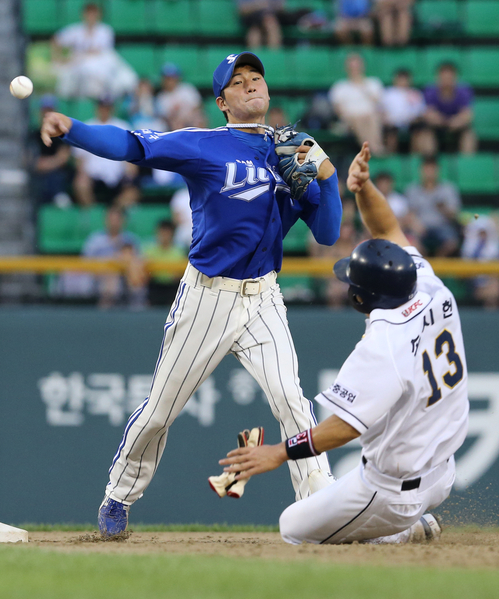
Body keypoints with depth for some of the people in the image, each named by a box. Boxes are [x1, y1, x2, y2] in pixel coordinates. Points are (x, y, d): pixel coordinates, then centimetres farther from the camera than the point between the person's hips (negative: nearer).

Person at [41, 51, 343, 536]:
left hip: (263, 301, 2)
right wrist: (71, 130, -34)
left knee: (289, 397, -17)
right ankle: (118, 498, 27)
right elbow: (132, 146, -17)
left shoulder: (293, 155, 7)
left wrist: (325, 174, -9)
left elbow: (328, 234, 6)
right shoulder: (203, 146, -5)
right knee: (160, 408, 6)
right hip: (206, 297, -2)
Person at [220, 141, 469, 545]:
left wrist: (279, 453, -32)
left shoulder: (383, 346, -29)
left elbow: (349, 425, -34)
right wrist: (364, 187, -9)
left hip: (395, 492, -8)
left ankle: (403, 532, -1)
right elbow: (388, 231, 5)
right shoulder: (435, 295, -7)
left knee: (295, 529, 12)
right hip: (441, 477, 8)